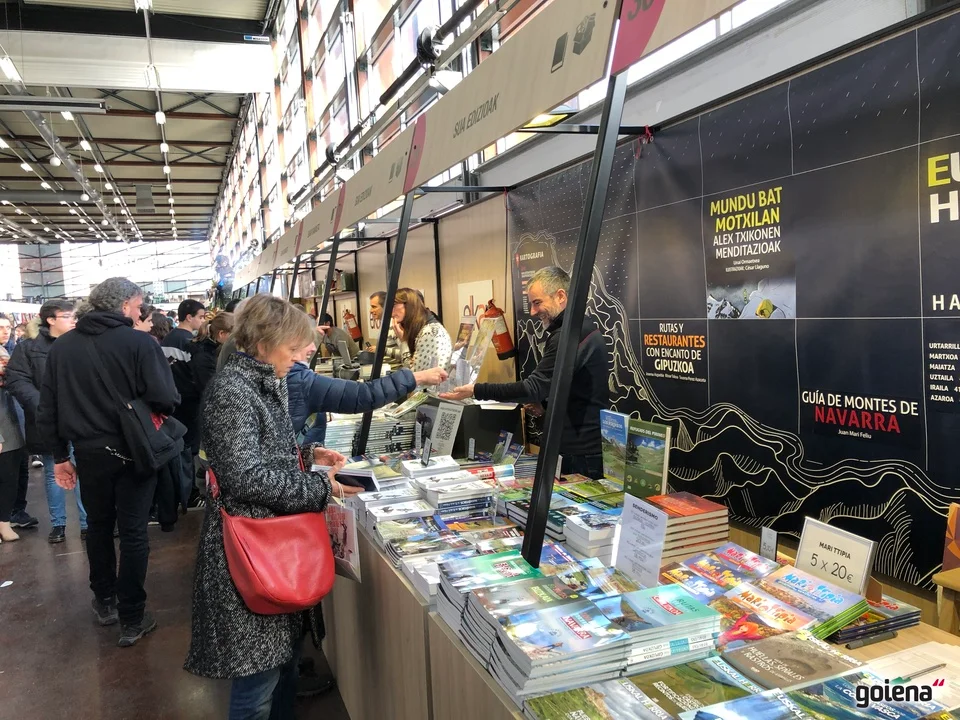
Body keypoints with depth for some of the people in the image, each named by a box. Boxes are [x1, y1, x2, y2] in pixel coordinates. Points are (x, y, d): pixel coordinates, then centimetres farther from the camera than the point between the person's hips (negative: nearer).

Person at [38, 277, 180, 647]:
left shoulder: (61, 347, -1)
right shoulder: (140, 343, -16)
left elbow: (47, 409, 4)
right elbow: (166, 400, -22)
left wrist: (60, 456, 13)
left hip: (89, 452, 4)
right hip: (133, 452, -4)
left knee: (98, 526, 22)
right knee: (133, 533, 6)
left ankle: (104, 603, 36)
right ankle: (132, 619, 14)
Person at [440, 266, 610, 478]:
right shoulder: (583, 327, 14)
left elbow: (534, 388, -25)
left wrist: (476, 391, -22)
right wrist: (548, 403, 9)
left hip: (582, 452, -10)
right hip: (589, 445, 10)